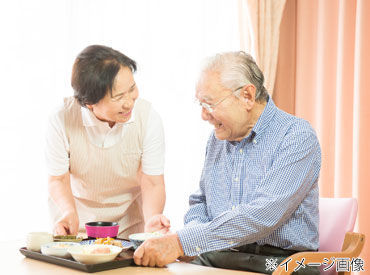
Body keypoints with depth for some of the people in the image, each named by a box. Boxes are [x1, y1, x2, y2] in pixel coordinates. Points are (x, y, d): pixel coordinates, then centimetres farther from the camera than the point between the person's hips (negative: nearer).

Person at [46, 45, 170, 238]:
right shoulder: (62, 120, -21)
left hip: (130, 217, 0)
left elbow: (152, 183, -15)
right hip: (79, 218, 0)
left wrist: (152, 220, -34)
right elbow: (58, 180, -9)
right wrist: (69, 212, -29)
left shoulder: (148, 118, -20)